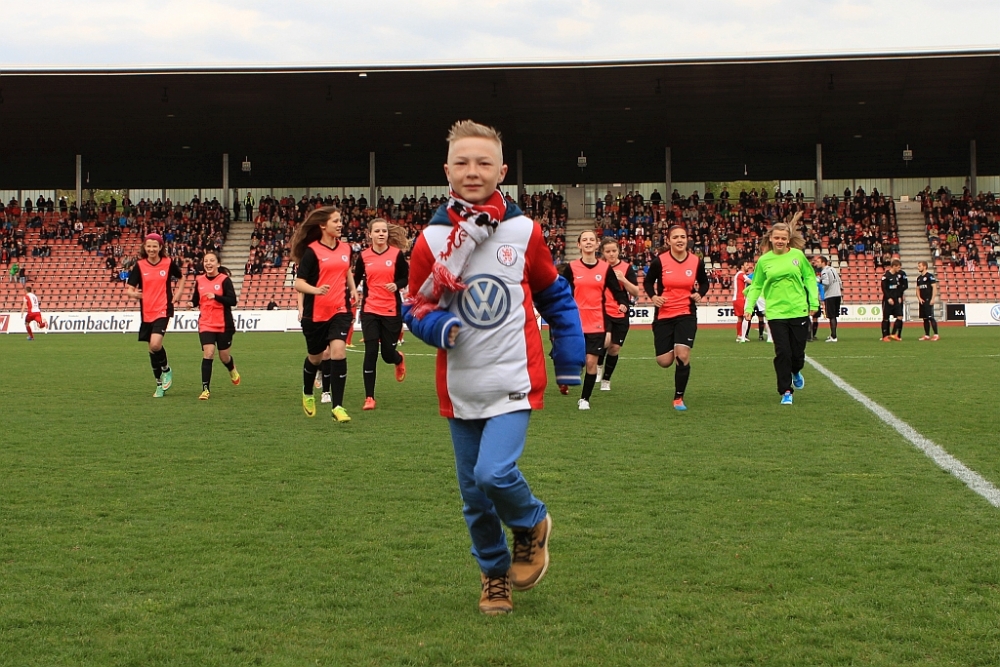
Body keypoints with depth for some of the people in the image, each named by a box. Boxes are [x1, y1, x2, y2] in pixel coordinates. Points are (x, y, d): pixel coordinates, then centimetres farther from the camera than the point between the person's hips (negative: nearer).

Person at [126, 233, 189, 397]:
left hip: (163, 310, -3)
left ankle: (166, 369, 7)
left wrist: (178, 293, 4)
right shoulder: (139, 265, -1)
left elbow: (181, 276, 17)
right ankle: (160, 384, 26)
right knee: (152, 349, 10)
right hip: (146, 312, 3)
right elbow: (129, 288, -3)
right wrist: (134, 293, -25)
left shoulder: (168, 263, -2)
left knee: (155, 344, -23)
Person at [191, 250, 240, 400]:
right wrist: (193, 303, -7)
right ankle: (205, 389, -10)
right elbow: (196, 300, 16)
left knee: (224, 357, 10)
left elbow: (232, 301, -16)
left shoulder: (224, 280, -9)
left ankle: (232, 369, 46)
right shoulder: (199, 280, 3)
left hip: (224, 325, -2)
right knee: (208, 354, -13)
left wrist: (215, 296, -29)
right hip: (206, 325, 2)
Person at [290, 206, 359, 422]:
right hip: (315, 313, -2)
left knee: (338, 351, -17)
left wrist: (353, 289, 7)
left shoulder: (345, 248, 5)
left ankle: (337, 406, -13)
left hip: (340, 310, 2)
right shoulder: (312, 251, -10)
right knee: (315, 357, 15)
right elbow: (298, 283, -13)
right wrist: (316, 290, -32)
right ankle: (308, 394, 45)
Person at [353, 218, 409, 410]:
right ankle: (369, 398, 1)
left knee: (388, 354, 5)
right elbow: (355, 279, 11)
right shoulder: (363, 256, 1)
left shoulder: (397, 254, -3)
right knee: (371, 353, -6)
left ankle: (399, 359, 45)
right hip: (370, 311, 1)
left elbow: (407, 277, 2)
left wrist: (397, 285, -17)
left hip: (391, 311, -1)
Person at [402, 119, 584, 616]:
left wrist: (569, 360, 9)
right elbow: (414, 307, 5)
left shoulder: (524, 232, -3)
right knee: (474, 493, 9)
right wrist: (436, 325, -17)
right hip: (459, 388, 2)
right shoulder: (431, 239, -3)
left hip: (513, 382, -2)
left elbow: (555, 296, 9)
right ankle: (494, 573, 32)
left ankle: (532, 526, 12)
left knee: (494, 473, -20)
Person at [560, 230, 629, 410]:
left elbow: (617, 290, 5)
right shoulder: (571, 268, 1)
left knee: (592, 361, -1)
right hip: (575, 322, -1)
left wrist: (623, 303, -15)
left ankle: (585, 398, 12)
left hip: (596, 322, 1)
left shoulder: (605, 268, 4)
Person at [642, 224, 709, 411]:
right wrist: (653, 297, -14)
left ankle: (679, 398, 3)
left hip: (687, 313, 0)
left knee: (683, 356, -14)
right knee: (664, 362, 0)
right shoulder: (659, 261, -9)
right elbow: (647, 282, 5)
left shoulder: (696, 261, -3)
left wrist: (699, 294, -7)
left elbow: (704, 282, 14)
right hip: (663, 315, 0)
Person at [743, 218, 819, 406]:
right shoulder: (764, 260, 1)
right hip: (776, 313, -1)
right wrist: (749, 307, -2)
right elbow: (756, 286, 8)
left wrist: (814, 301, 2)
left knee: (798, 352, 6)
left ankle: (796, 372, 41)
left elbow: (809, 278, 8)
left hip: (799, 311, 1)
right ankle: (786, 392, 5)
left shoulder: (797, 255, 0)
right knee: (782, 353, -6)